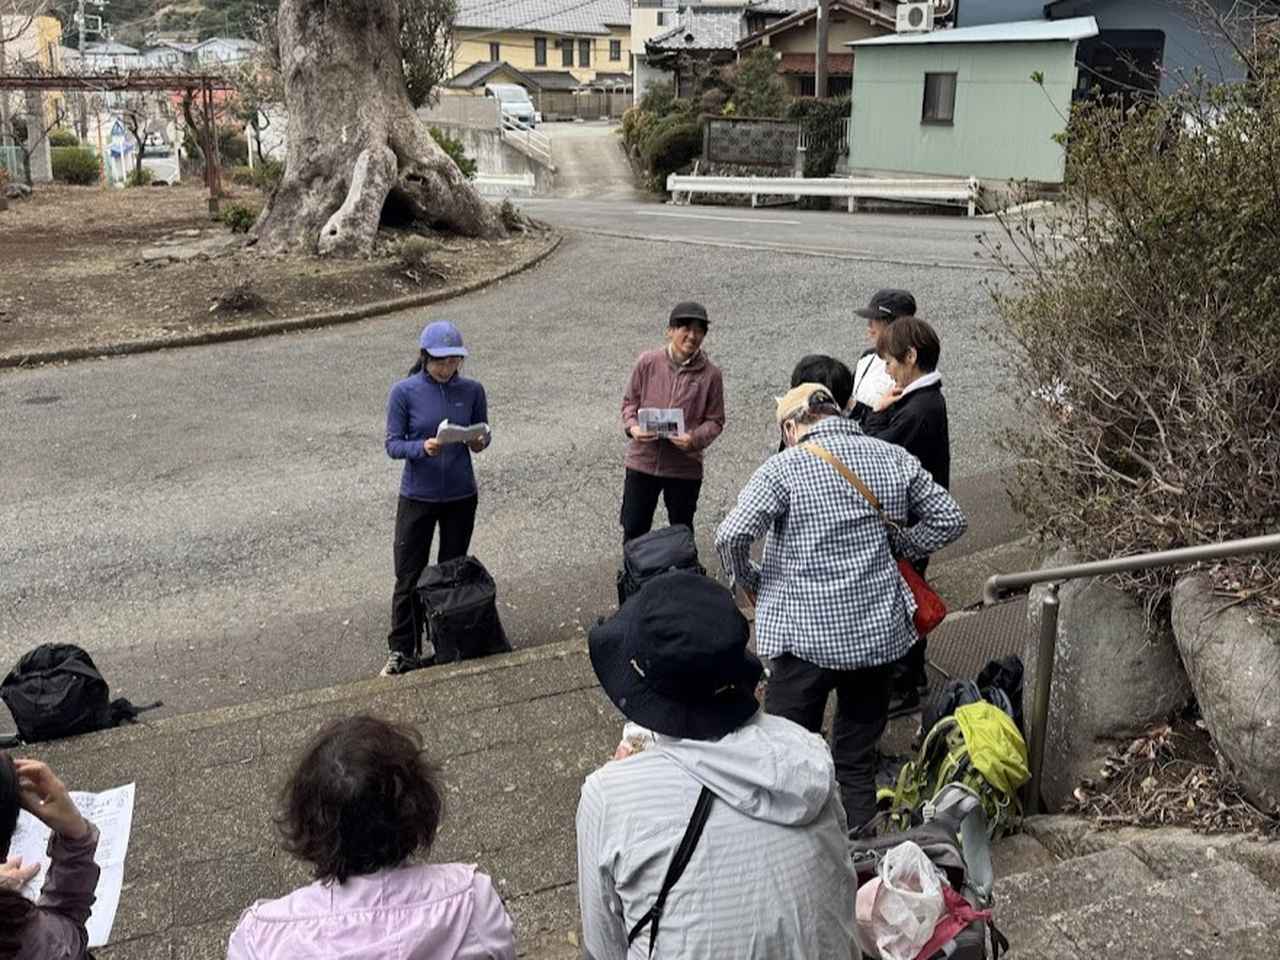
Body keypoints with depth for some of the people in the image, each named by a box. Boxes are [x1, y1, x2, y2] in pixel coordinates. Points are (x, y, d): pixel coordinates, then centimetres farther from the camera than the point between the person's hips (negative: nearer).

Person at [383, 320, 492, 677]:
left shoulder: (471, 390, -4)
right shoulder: (404, 392, -10)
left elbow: (484, 431, 7)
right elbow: (393, 444, -9)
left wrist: (480, 442, -17)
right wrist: (423, 448, -28)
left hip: (461, 496, 2)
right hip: (417, 497, -2)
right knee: (409, 576, 2)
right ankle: (401, 651, 14)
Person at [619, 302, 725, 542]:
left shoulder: (710, 374, -7)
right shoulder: (647, 362, -5)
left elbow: (715, 420, -2)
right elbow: (630, 401, 6)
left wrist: (695, 438, -21)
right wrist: (632, 427, -13)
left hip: (685, 468, -1)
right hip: (643, 461, 1)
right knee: (633, 527, 11)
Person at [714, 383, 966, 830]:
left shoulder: (784, 467, -10)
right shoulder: (893, 458, 3)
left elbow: (731, 536, -19)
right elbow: (949, 519, 8)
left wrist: (751, 584, -2)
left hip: (805, 637, -4)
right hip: (879, 632, 4)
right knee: (859, 761, 16)